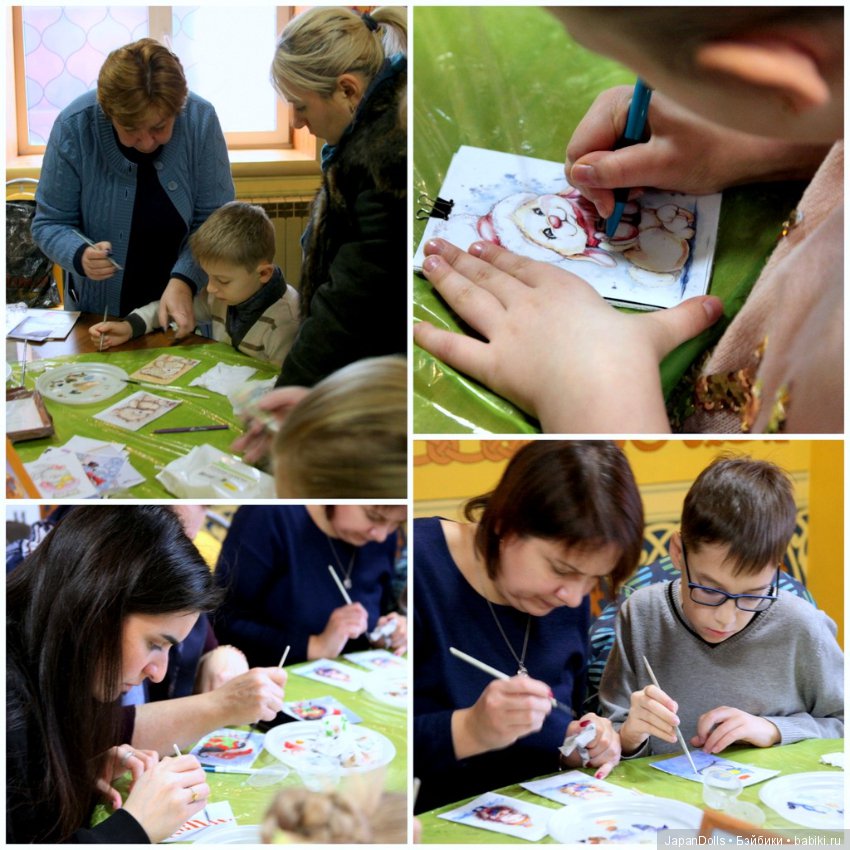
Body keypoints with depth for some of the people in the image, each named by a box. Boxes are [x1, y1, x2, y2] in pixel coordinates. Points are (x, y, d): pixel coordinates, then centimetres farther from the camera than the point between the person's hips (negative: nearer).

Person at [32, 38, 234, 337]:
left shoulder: (200, 120, -14)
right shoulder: (74, 127, -16)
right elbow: (49, 223, -6)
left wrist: (183, 280, -26)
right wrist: (80, 256, -27)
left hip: (183, 305, 0)